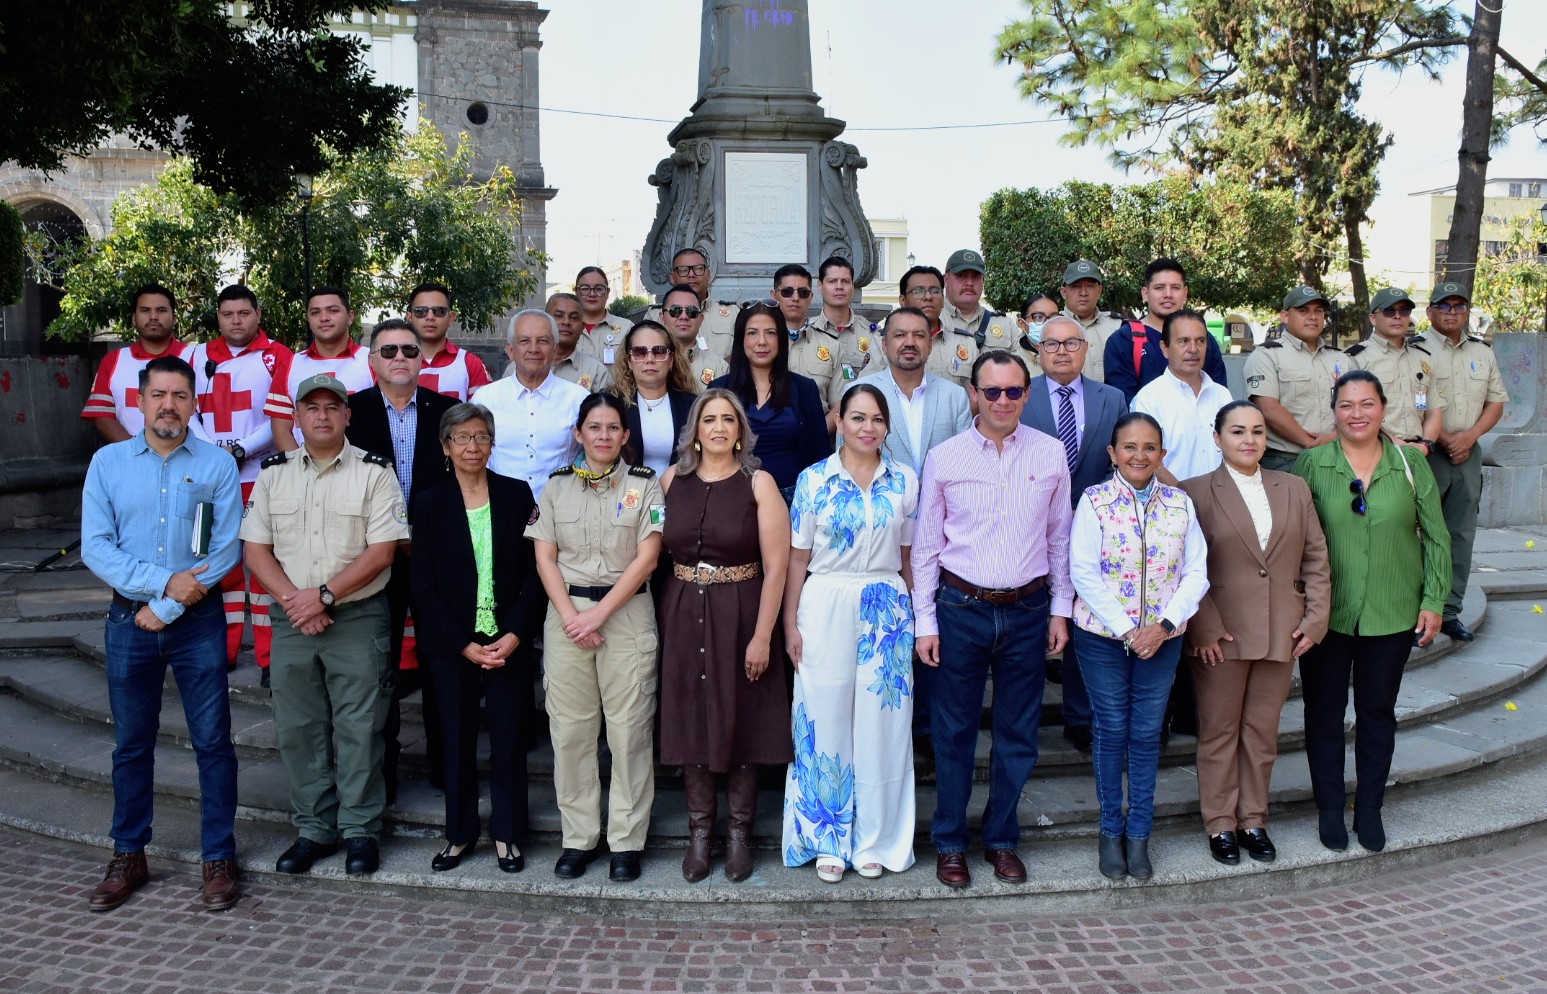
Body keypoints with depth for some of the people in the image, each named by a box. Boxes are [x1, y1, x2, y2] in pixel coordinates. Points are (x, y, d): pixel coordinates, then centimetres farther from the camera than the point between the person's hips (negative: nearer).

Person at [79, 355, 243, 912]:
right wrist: (165, 581, -16)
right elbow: (95, 547, -5)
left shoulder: (218, 465, -2)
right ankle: (129, 857, 26)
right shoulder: (107, 463, 3)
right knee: (131, 744, 12)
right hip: (129, 621, 2)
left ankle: (218, 859, 14)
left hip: (200, 621, -2)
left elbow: (227, 552, -8)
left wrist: (167, 608, -11)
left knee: (213, 742, 2)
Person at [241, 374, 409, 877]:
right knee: (298, 729, 9)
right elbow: (255, 548, 5)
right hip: (291, 621, 4)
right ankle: (314, 829, 22)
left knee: (358, 729, 1)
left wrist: (324, 595, -15)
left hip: (358, 618, -4)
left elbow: (381, 551, -9)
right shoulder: (273, 472, 8)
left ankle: (360, 829, 13)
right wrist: (293, 601, -9)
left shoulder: (374, 471, -3)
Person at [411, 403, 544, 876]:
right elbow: (424, 587, -1)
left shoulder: (517, 495, 2)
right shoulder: (430, 504, 2)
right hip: (451, 645, 0)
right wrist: (464, 645, -9)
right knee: (456, 739, 9)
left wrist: (515, 635, -11)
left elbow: (533, 571, 0)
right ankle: (460, 832, 24)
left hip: (509, 641, 0)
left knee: (509, 739, 5)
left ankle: (507, 833, 19)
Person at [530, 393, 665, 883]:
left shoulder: (644, 484, 2)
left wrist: (600, 613, -12)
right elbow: (545, 558, 4)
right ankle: (578, 838, 17)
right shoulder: (557, 486, 9)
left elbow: (646, 557, -5)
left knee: (628, 731, 0)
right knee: (569, 731, 5)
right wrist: (571, 616, -9)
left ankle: (626, 841, 11)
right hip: (566, 613, 2)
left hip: (628, 613, -2)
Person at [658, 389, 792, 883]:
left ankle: (740, 834, 20)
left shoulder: (759, 483, -6)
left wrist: (762, 636, -14)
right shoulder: (673, 479, 4)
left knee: (740, 725, 5)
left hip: (740, 614, -3)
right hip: (683, 614, 3)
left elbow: (775, 566, -9)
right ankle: (700, 833, 22)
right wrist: (664, 615, -2)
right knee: (690, 722, 8)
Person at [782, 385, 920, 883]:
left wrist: (915, 616, 6)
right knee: (825, 724, 4)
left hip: (887, 612, 1)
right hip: (825, 610, -1)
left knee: (880, 725, 6)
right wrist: (791, 625, -2)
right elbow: (797, 559, 1)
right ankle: (827, 839, 19)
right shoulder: (814, 479, -1)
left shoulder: (905, 481, 4)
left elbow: (908, 556, 9)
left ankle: (874, 840, 20)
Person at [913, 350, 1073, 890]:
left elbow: (1059, 536, 8)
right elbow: (925, 545, 1)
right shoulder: (944, 457, -3)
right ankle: (949, 842, 23)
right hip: (961, 608, -1)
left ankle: (1001, 838, 29)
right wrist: (925, 621, -2)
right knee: (954, 731, 7)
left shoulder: (1050, 454, 2)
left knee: (1018, 733, 11)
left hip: (1028, 610, 2)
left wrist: (1060, 609, 7)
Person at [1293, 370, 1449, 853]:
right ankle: (1329, 808, 23)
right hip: (1326, 612, -1)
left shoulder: (1410, 466, 0)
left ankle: (1370, 808, 27)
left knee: (1378, 710, 12)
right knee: (1324, 710, 8)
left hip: (1392, 614, 1)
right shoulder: (1311, 464, -5)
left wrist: (1434, 601, 0)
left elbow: (1436, 538, 5)